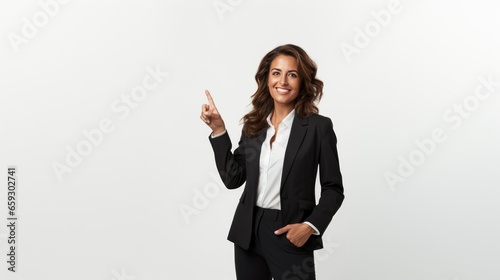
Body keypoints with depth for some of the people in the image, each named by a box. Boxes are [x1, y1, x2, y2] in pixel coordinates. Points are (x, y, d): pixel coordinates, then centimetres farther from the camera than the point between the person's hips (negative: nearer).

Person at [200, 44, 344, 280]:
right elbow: (233, 178, 2)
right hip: (248, 231, 4)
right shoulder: (253, 124, 6)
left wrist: (311, 226, -17)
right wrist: (218, 129, -2)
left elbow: (333, 189, -4)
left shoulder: (318, 126, -5)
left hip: (290, 236, -4)